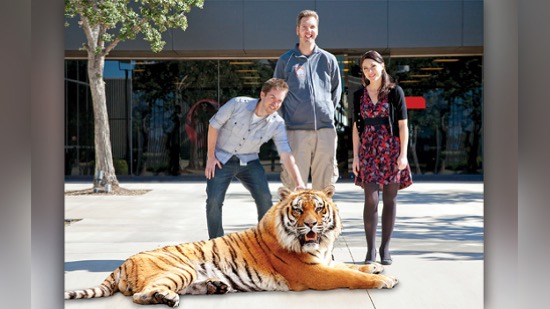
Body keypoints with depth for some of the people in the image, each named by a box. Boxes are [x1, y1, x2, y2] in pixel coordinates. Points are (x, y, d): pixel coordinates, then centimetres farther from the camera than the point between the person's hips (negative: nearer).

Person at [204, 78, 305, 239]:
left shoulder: (277, 124, -14)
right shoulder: (238, 104, -19)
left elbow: (286, 155, -18)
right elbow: (214, 125, -8)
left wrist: (299, 182, -32)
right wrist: (210, 156, -7)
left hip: (249, 161, 2)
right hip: (221, 158, -2)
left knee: (265, 198, -14)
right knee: (213, 200, -13)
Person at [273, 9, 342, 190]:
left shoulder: (328, 59, 10)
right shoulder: (286, 60, 6)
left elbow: (336, 90, 20)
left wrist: (327, 112, 13)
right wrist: (285, 118, 7)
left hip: (325, 129, 2)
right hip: (296, 130, -2)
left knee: (325, 182, 5)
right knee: (294, 182, -3)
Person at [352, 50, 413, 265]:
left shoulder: (395, 92, 1)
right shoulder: (359, 95, 9)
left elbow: (403, 125, 0)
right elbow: (356, 126, 10)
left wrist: (403, 154, -7)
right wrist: (355, 156, 4)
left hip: (391, 150, -1)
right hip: (369, 151, 1)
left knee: (389, 200, 3)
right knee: (371, 199, -8)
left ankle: (385, 248, 12)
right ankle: (370, 249, -1)